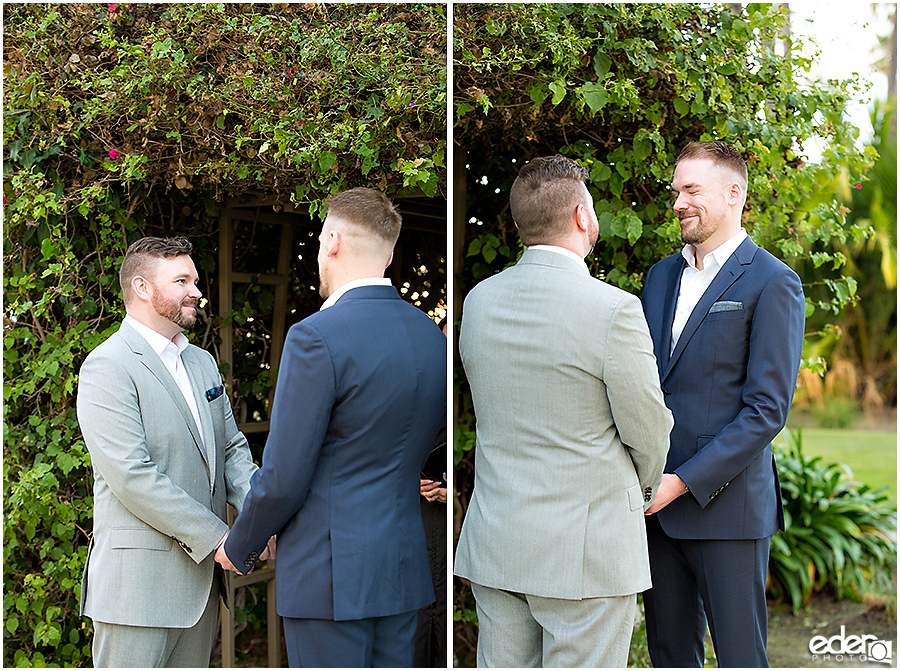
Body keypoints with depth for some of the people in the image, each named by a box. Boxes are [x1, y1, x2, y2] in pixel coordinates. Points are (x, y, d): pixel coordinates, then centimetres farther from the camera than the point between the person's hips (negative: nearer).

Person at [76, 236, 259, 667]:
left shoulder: (202, 362, 17)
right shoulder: (108, 367, -11)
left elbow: (231, 448, 15)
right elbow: (132, 475, -19)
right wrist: (214, 536, -17)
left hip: (201, 576, 8)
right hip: (138, 581, -8)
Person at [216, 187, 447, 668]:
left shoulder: (317, 337, -17)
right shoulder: (432, 335, 5)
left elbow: (283, 479, -15)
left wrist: (239, 547, 1)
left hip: (331, 574, -7)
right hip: (403, 570, 7)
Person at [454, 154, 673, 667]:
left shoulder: (479, 300, 2)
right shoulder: (614, 309, -16)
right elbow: (648, 430, -7)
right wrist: (645, 488, 14)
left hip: (494, 542, 6)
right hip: (585, 548, -6)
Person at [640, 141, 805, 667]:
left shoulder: (773, 283, -8)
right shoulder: (662, 275, 13)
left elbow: (767, 408, -14)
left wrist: (685, 481, -17)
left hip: (726, 504, -6)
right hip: (658, 503, 6)